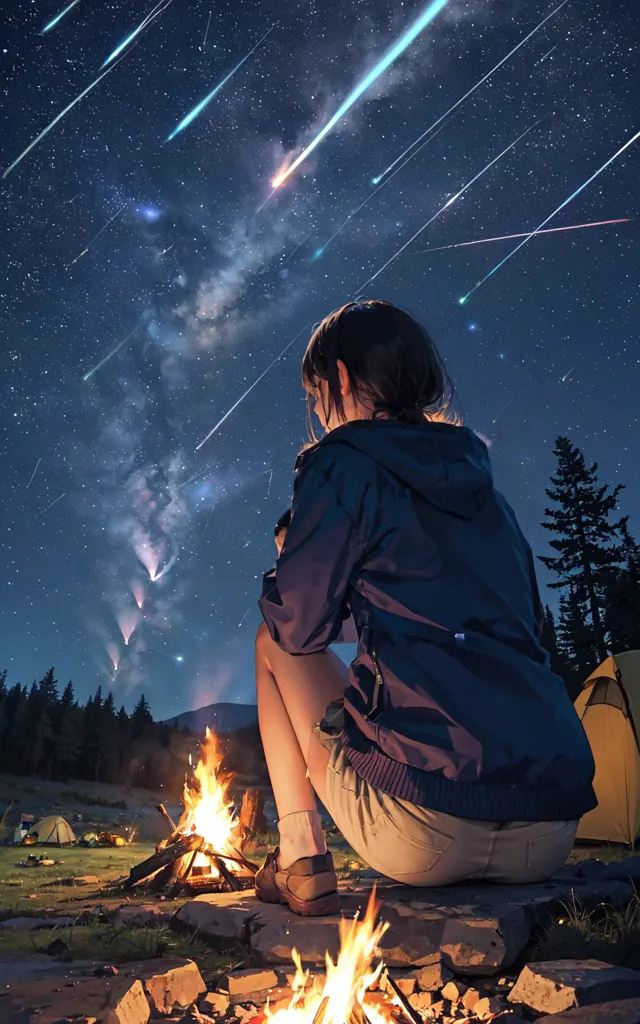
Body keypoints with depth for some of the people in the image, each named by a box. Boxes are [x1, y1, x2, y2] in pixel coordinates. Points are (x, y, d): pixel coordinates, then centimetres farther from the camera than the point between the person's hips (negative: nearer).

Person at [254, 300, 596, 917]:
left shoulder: (345, 462, -4)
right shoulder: (481, 481, 16)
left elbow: (298, 625, -4)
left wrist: (288, 555, 19)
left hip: (423, 840, -6)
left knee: (275, 643, 14)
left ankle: (301, 864, 13)